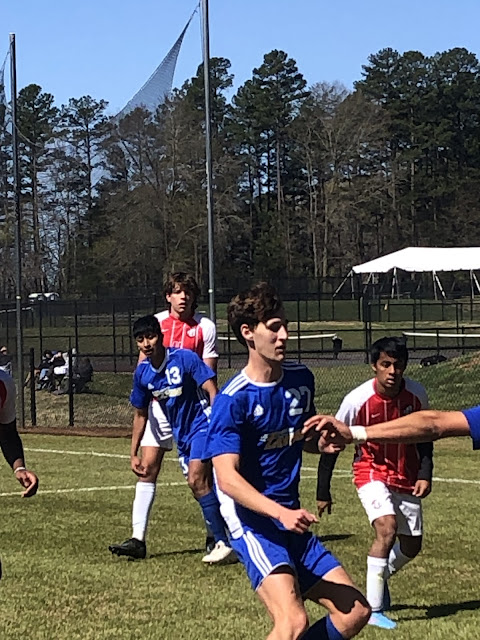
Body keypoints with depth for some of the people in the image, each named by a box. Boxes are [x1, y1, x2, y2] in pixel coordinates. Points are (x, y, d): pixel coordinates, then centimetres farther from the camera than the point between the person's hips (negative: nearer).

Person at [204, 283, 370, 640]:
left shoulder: (301, 379, 7)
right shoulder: (233, 399, -14)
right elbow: (227, 478, -21)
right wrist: (281, 513, -32)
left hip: (293, 522, 8)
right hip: (252, 521, -8)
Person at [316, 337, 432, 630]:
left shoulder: (417, 394, -13)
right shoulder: (357, 400, -22)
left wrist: (425, 474, -7)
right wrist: (323, 492, -8)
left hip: (406, 477, 4)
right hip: (371, 472, -4)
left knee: (411, 546, 8)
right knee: (387, 529, -27)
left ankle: (380, 576, 42)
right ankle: (374, 609, -20)